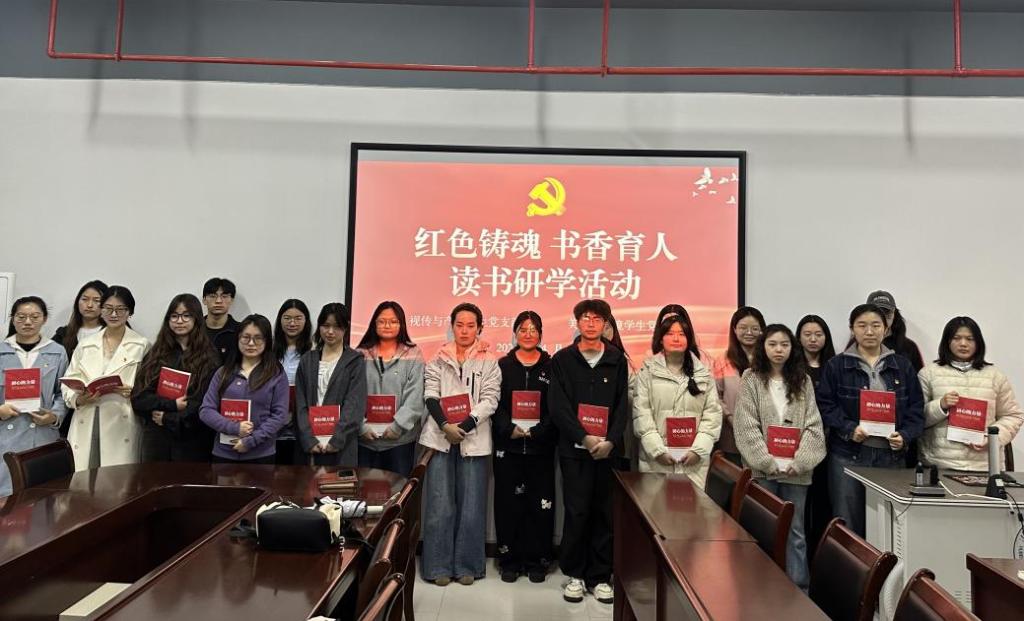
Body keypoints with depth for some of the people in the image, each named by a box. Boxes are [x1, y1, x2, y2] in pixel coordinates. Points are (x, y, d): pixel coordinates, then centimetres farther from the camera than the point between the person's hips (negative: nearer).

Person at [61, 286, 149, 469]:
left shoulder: (142, 346, 4)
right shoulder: (85, 344, 15)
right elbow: (68, 382, 13)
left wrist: (134, 393, -17)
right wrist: (78, 399, -7)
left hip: (121, 428, -3)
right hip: (85, 427, 3)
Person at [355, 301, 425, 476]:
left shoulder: (413, 355, 2)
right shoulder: (361, 355, 7)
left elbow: (415, 396, -5)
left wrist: (398, 425, -13)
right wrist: (361, 426, -9)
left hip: (401, 438, -1)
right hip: (365, 437, 1)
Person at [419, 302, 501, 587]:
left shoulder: (489, 362, 6)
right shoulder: (438, 360, 11)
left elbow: (490, 400, -2)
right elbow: (431, 395, 2)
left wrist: (463, 427, -13)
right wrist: (446, 425, -13)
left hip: (473, 440, 0)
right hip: (441, 437, 1)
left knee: (471, 506, 3)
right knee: (440, 505, 1)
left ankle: (466, 565, 16)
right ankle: (439, 565, 12)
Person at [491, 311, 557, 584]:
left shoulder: (551, 367, 5)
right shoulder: (503, 365, 7)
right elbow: (495, 404, 0)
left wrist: (536, 431, -14)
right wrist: (509, 429, -15)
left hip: (541, 447, 0)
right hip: (508, 446, 0)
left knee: (540, 504, 3)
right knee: (508, 503, 4)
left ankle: (537, 560, 16)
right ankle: (510, 560, 16)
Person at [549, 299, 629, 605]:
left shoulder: (617, 359, 7)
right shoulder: (562, 359, 2)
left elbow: (622, 405, 3)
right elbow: (558, 406, -5)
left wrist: (610, 440, -11)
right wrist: (585, 438, -14)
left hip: (608, 449, 2)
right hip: (575, 449, -1)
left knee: (604, 513, 6)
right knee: (576, 512, 1)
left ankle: (600, 576, 18)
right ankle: (575, 574, 17)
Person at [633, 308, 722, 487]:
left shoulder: (704, 373, 10)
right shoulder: (648, 370, 4)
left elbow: (712, 414, 5)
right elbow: (641, 414, -2)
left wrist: (699, 450, -7)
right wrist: (658, 450, -11)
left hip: (693, 460, 1)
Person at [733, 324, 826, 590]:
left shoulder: (803, 381, 8)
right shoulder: (751, 379, 0)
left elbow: (813, 426, 2)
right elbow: (747, 427, -6)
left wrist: (799, 462, -10)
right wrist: (769, 462, -13)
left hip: (796, 469, 2)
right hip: (762, 469, -2)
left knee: (795, 531, 9)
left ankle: (799, 589, 18)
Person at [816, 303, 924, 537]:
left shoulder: (902, 366, 10)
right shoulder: (836, 366, 2)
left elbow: (916, 407, 8)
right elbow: (825, 405, -3)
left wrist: (905, 436, -7)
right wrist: (849, 429, -16)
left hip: (892, 454, 3)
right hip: (848, 455, -2)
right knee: (848, 525, 3)